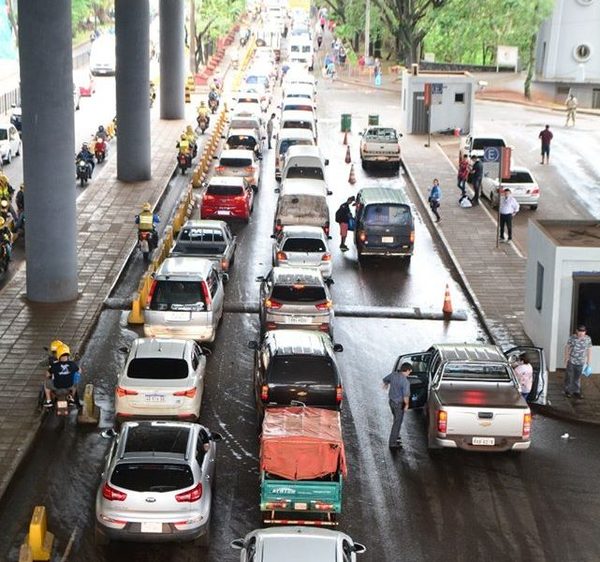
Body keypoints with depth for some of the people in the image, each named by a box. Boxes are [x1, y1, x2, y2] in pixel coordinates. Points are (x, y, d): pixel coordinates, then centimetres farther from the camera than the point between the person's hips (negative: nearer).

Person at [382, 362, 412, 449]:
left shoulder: (393, 374, -5)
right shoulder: (405, 382, -27)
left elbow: (385, 379, 16)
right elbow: (406, 396, -32)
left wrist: (386, 384, 40)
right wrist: (406, 404, -13)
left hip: (391, 401, 8)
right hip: (399, 404, -8)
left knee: (397, 419, 28)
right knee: (397, 422, 4)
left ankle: (395, 436, 44)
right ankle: (392, 443, 8)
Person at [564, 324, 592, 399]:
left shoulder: (588, 339, -6)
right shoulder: (572, 338, -12)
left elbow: (589, 350, 3)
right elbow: (567, 348, -3)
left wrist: (589, 360, 5)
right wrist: (566, 358, -5)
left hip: (581, 362, 2)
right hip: (571, 361, -2)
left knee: (578, 377, 11)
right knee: (569, 376, 7)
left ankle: (576, 391, 24)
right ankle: (568, 391, 21)